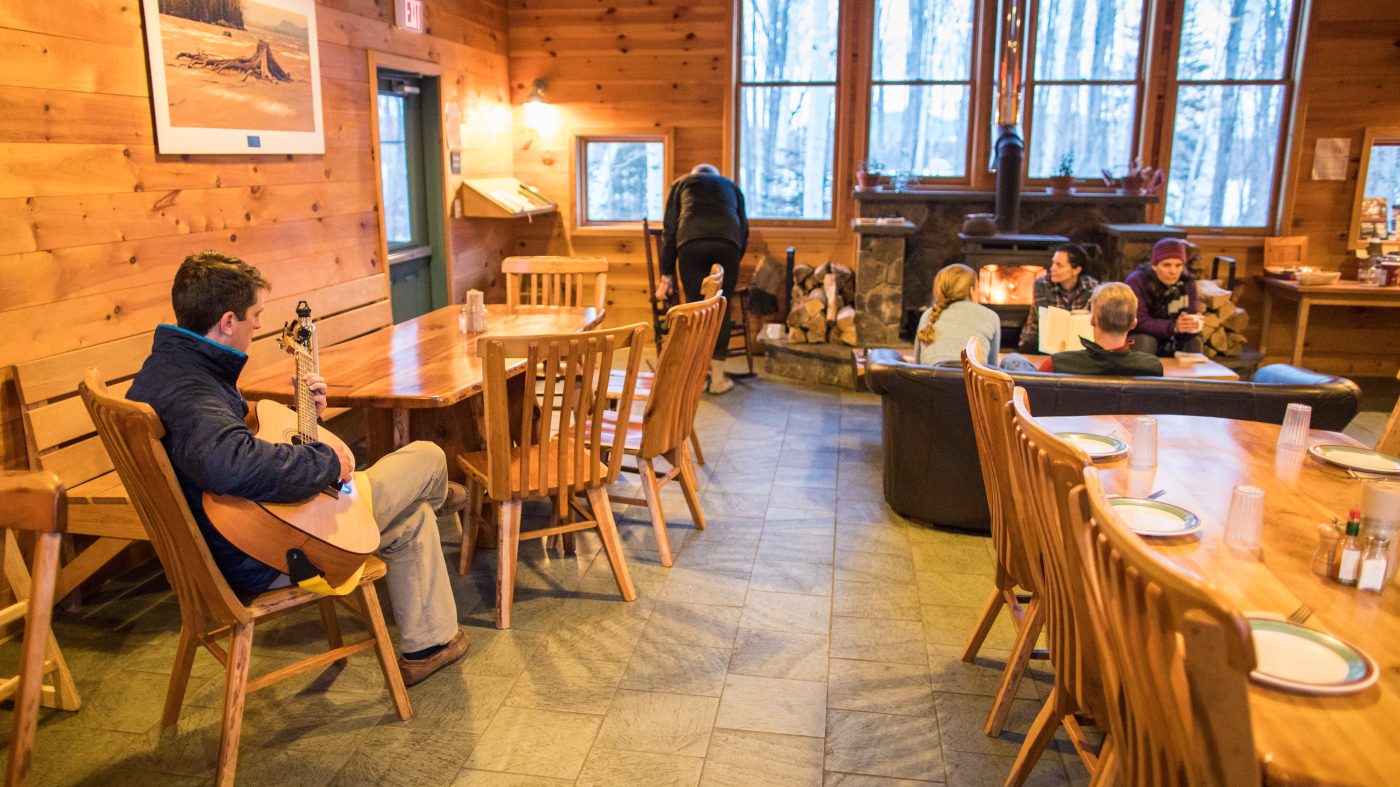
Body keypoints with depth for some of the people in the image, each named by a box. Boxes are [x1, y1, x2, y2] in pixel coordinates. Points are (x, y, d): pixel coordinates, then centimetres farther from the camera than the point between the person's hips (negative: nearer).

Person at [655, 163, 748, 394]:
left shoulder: (681, 183, 31)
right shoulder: (731, 185, 36)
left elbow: (669, 230, 22)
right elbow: (744, 230, 29)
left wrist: (666, 274, 23)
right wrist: (733, 265, 40)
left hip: (691, 241, -1)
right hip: (728, 242, 1)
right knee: (722, 308, 10)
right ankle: (718, 377, 13)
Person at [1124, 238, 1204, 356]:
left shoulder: (1187, 282, -6)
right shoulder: (1137, 281, -19)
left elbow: (1192, 313, -16)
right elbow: (1140, 322, -28)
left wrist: (1193, 324, -42)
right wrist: (1174, 326, -43)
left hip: (1168, 342, 4)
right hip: (1137, 339, -4)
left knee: (1193, 341, -22)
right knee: (1145, 341, -34)